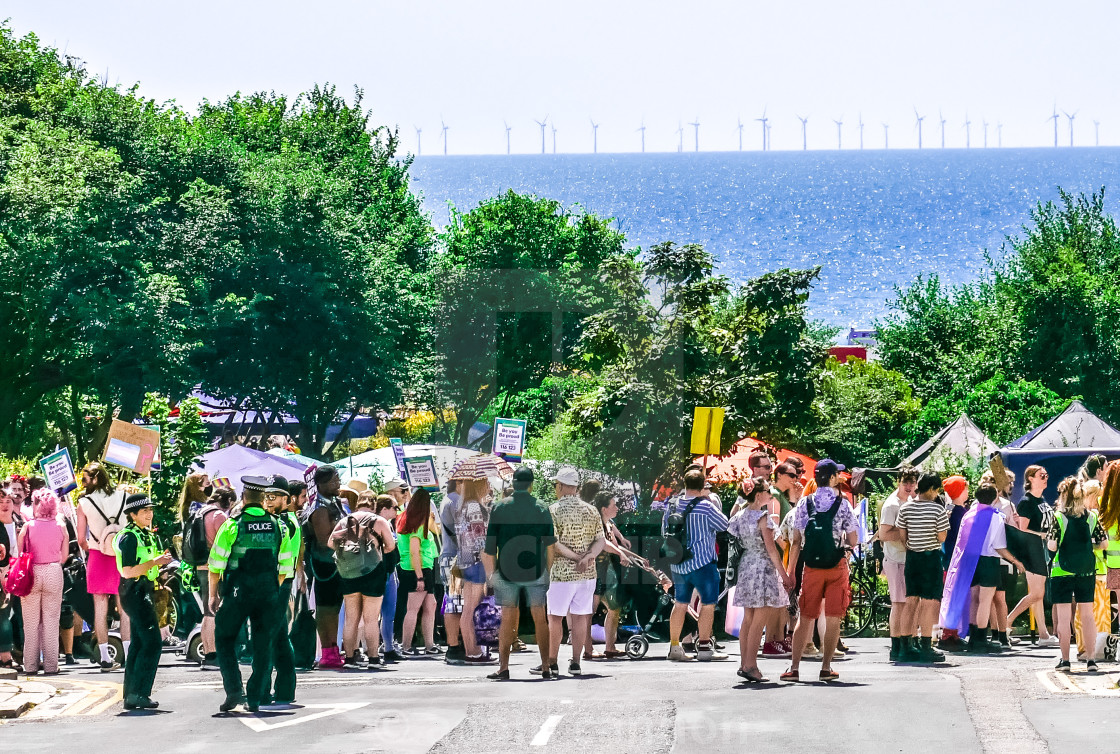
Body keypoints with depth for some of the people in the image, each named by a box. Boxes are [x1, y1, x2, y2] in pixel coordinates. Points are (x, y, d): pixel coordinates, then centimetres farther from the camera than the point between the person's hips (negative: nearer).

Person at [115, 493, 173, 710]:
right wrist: (154, 562, -22)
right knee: (152, 643, -14)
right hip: (134, 592, -10)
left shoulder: (147, 535, 16)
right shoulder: (129, 537, -14)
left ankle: (131, 696, 13)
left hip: (144, 592, 10)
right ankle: (137, 693, -15)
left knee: (139, 644, 10)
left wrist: (161, 560, 10)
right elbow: (127, 571, -21)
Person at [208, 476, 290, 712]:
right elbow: (285, 567, 7)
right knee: (263, 646, 10)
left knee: (225, 639, 10)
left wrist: (213, 595, 6)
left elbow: (216, 563, -4)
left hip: (237, 593, -3)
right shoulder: (277, 527, 3)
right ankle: (255, 698, 9)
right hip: (268, 593, 3)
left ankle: (234, 689, -6)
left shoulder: (232, 526, -7)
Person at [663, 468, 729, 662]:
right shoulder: (705, 506, -14)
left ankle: (674, 646, 15)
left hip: (678, 564, 6)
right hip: (702, 562, -6)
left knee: (680, 604, 13)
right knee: (708, 603, 2)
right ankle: (704, 647, 0)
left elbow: (664, 531, 13)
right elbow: (724, 525, -1)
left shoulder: (673, 506, 3)